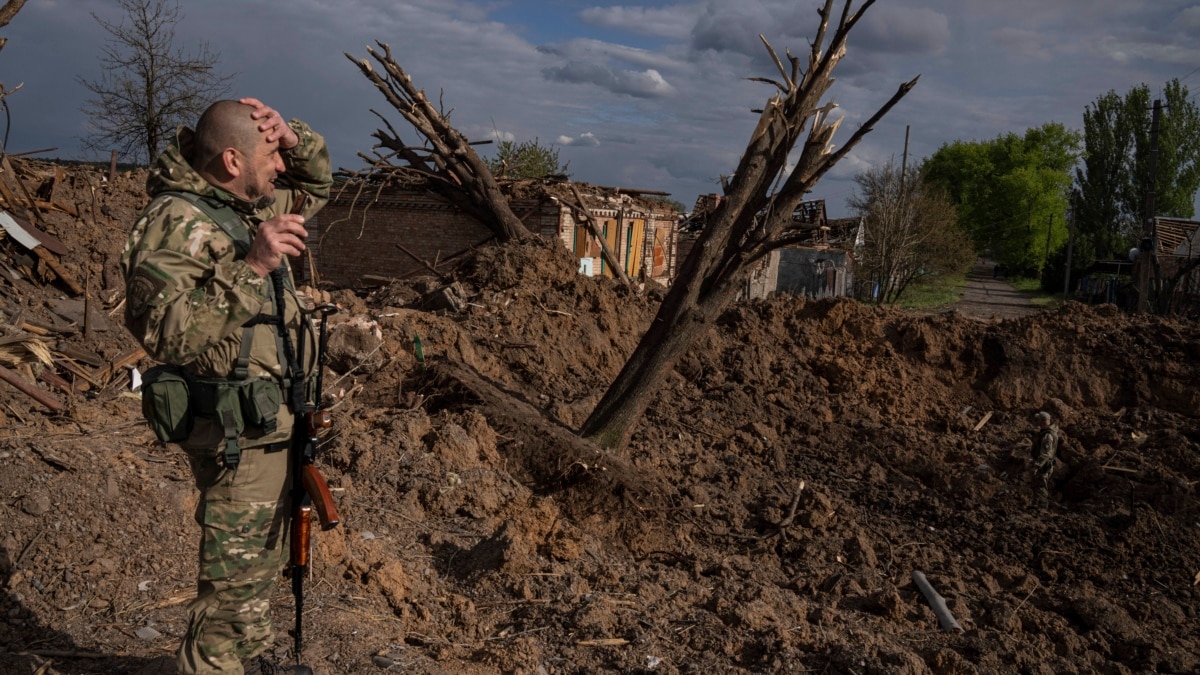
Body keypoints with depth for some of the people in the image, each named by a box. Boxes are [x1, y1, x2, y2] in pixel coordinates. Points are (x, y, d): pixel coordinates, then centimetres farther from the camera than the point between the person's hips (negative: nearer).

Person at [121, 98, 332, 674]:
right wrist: (251, 268, -34)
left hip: (269, 421, 10)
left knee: (260, 564, 23)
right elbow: (164, 330, -30)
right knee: (235, 580, -2)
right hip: (236, 432, -10)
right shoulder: (175, 223, -18)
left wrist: (290, 135, 3)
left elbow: (316, 184, 24)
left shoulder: (246, 205, 9)